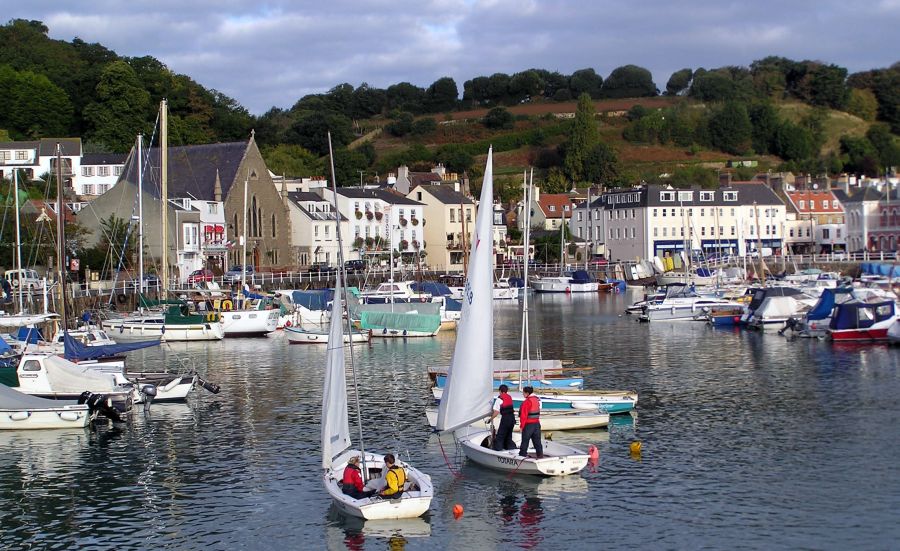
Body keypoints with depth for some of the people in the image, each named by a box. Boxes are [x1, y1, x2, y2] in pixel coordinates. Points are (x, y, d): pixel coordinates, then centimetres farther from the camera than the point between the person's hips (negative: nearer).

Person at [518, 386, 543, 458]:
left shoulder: (527, 402, -17)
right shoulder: (537, 400, 9)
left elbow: (524, 415, -17)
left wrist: (522, 425, -11)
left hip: (528, 424, -7)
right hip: (537, 423, 7)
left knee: (525, 441, 2)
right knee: (537, 440, 10)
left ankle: (522, 455, 7)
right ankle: (540, 454, 11)